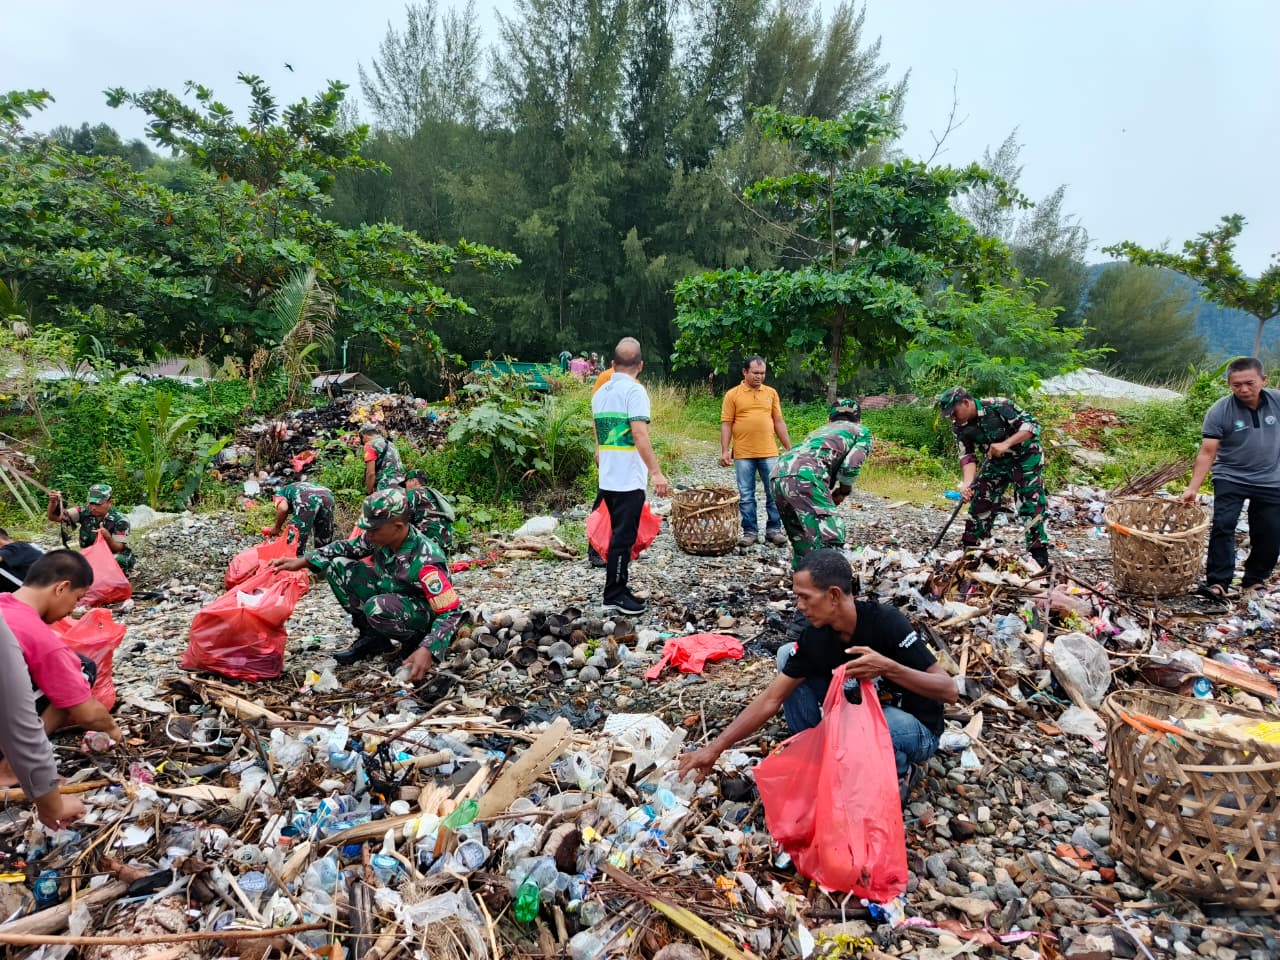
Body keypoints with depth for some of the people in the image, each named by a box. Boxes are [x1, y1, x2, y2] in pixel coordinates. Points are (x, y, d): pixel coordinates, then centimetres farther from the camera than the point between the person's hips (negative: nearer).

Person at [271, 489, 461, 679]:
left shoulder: (425, 562, -35)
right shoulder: (381, 537, -14)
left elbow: (451, 613, -33)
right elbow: (347, 548, 5)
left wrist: (428, 651, -46)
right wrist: (303, 561, -6)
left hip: (424, 613, -7)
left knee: (377, 608, -38)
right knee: (337, 566, -3)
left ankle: (415, 641, -6)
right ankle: (372, 638, 4)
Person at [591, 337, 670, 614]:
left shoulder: (600, 393, 13)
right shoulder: (634, 391, -11)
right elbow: (639, 435, -21)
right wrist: (656, 472, -22)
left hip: (607, 479, 8)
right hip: (629, 480, -8)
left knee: (619, 534, 16)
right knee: (623, 537, -2)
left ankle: (619, 589, 21)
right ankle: (614, 596, 2)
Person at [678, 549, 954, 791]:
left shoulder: (886, 623, -29)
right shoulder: (815, 637, -14)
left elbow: (949, 691, -28)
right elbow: (771, 699, -12)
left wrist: (888, 667, -44)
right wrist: (715, 748, -17)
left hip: (916, 729, -5)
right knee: (788, 655, -8)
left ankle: (896, 770, -5)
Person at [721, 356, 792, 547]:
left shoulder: (771, 393, 9)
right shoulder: (733, 395, 1)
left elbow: (779, 422, 12)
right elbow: (726, 424, 0)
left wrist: (789, 448, 9)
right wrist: (724, 451, -7)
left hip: (769, 453, 2)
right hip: (743, 454, -2)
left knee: (775, 493, 3)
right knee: (746, 496, 4)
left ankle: (774, 529, 14)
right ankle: (750, 531, 13)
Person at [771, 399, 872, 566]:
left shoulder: (820, 430, 41)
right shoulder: (861, 432, 24)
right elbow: (850, 465, 5)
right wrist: (843, 491, 22)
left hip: (779, 474, 7)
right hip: (805, 476, -7)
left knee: (801, 539, 23)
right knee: (829, 541, -6)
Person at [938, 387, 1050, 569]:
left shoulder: (998, 406, -27)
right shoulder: (959, 427, -10)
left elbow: (1032, 425, -27)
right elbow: (967, 456, -14)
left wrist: (1006, 444, -38)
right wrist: (967, 483, -31)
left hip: (1025, 457, -6)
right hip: (995, 461, 6)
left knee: (1031, 506, -12)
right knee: (980, 501, 4)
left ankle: (1040, 557, -8)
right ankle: (969, 547, 15)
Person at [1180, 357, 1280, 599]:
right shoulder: (1220, 412, -17)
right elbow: (1207, 453, -18)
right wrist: (1193, 487, -26)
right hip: (1230, 479, -3)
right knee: (1223, 526, -14)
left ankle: (1254, 580, 26)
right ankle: (1218, 582, -14)